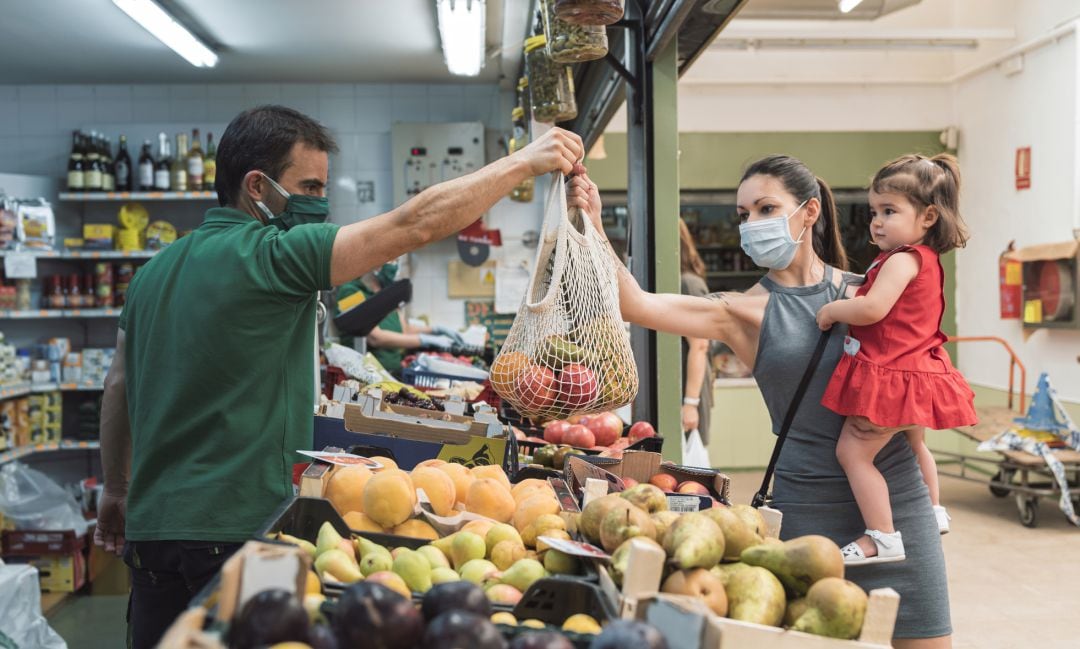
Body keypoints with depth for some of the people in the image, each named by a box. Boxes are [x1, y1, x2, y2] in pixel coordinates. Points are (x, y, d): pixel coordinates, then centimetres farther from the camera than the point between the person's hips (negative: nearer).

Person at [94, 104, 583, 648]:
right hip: (234, 528, -8)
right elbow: (415, 224, -19)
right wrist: (525, 162, -12)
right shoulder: (271, 255, -14)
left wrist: (116, 490, 30)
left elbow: (118, 386, 19)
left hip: (150, 525, 8)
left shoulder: (155, 270, 11)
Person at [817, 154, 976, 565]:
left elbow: (873, 308, -30)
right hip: (919, 373, 11)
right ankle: (933, 513, 50)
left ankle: (883, 538, -7)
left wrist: (832, 310, -15)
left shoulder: (902, 260, -18)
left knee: (852, 451, -8)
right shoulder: (926, 260, 14)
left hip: (892, 377, -11)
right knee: (913, 444, 32)